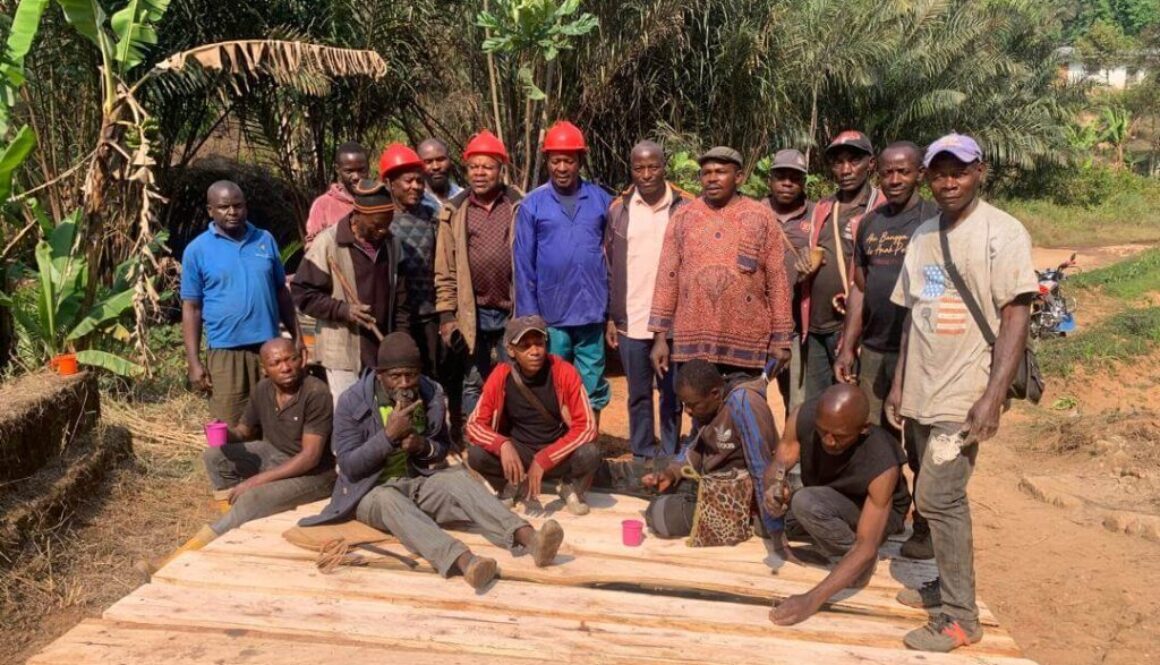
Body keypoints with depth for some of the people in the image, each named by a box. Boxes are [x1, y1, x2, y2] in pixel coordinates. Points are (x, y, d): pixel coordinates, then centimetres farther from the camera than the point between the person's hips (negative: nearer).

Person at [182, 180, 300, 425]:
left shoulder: (265, 240, 7)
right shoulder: (197, 250, -1)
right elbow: (191, 308, -1)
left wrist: (297, 337, 10)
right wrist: (194, 362, -7)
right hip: (225, 351, -2)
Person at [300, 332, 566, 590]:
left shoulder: (432, 394, -1)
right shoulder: (352, 402, -12)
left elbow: (443, 447, 12)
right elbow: (349, 467, -14)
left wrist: (423, 446, -12)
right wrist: (389, 434, -25)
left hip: (420, 482, 3)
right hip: (373, 490, -3)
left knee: (458, 479, -28)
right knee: (391, 502, -38)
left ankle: (528, 538, -48)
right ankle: (463, 560, -63)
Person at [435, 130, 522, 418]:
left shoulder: (519, 207, 1)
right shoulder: (454, 211, 3)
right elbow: (445, 271, 4)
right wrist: (446, 316, -1)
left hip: (513, 312, -1)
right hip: (472, 315, 1)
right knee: (474, 384, 11)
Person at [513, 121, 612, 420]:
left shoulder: (600, 199, 3)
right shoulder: (532, 204, -1)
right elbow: (524, 265, 0)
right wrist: (528, 316, -3)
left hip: (592, 314, 1)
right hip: (550, 316, -1)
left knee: (592, 389, 10)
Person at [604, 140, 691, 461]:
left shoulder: (686, 207, 0)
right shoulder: (618, 209, 6)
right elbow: (607, 266, 7)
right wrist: (610, 317, 3)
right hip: (631, 321, 2)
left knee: (672, 393, 8)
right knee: (638, 394, 10)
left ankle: (669, 456, 19)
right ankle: (642, 455, 21)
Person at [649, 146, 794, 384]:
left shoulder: (761, 218, 2)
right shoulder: (683, 218, 7)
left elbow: (777, 281, 2)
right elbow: (667, 277, 5)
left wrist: (781, 339, 0)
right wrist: (660, 336, 0)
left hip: (746, 343, -1)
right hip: (693, 342, 2)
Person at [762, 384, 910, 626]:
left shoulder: (882, 465, -38)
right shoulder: (804, 416, -28)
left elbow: (867, 548, -38)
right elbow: (776, 467, -18)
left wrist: (811, 599, -46)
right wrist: (774, 488, -44)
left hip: (872, 510, -6)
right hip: (823, 502, 6)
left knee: (807, 503, -33)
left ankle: (854, 562, -8)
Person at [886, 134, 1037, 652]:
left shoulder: (1002, 233, -8)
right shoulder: (923, 235, 11)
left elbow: (1016, 316, -12)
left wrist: (994, 397, -19)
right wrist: (898, 383, 15)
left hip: (965, 395, -6)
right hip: (921, 393, 6)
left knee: (938, 498, -8)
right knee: (941, 497, 14)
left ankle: (960, 618, 3)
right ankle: (949, 585, 30)